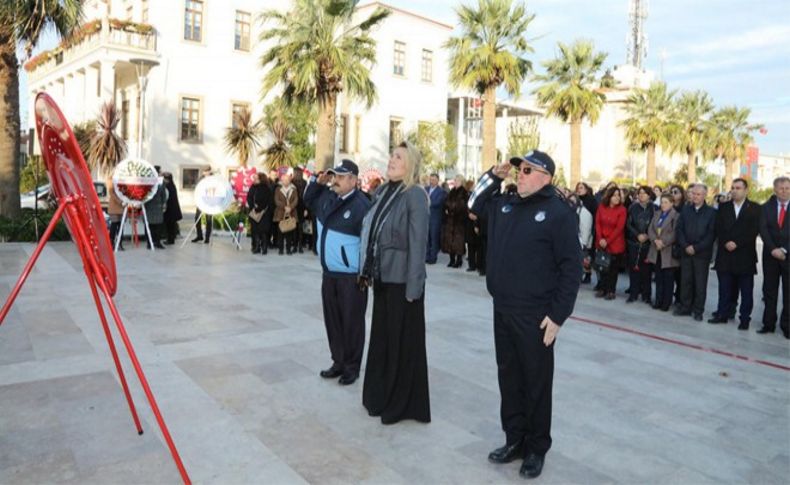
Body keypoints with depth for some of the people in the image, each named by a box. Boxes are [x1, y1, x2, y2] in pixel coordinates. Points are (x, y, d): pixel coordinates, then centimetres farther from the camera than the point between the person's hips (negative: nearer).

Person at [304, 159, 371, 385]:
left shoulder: (361, 205, -17)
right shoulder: (327, 198, 8)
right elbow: (308, 199, 28)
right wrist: (317, 181, 9)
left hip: (352, 277, -8)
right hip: (329, 274, 8)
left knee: (351, 323, 5)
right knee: (332, 321, 16)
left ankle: (351, 367, 20)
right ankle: (338, 362, 31)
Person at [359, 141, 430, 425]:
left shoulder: (415, 195, -13)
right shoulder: (382, 192, 9)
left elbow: (418, 242, -16)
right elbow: (371, 232, 12)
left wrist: (414, 287, -18)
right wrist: (367, 270, 9)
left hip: (402, 279, -7)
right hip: (382, 276, 7)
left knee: (403, 340, 5)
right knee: (382, 336, 16)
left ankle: (403, 404, 20)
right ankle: (381, 396, 32)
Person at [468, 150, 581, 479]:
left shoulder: (558, 212, -11)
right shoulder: (506, 204, 9)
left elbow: (571, 267, -12)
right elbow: (475, 204, 26)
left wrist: (558, 315, -15)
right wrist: (494, 176, 10)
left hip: (535, 316, -6)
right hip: (502, 310, 7)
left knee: (536, 383, 7)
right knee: (509, 377, 15)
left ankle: (536, 449, 23)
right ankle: (514, 439, 30)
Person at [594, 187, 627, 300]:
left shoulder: (622, 209, -9)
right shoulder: (601, 207, 1)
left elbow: (619, 228, -13)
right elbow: (597, 223, 1)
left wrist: (608, 241, -14)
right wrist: (600, 238, -10)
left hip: (615, 243, -3)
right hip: (602, 243, 3)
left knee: (613, 268, 5)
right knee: (603, 266, 10)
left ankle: (611, 291, 12)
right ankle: (602, 289, 21)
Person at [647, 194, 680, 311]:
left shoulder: (676, 216, -4)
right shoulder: (656, 214, 14)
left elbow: (675, 233, -14)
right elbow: (650, 229, 5)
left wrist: (663, 242, -19)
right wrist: (655, 240, -11)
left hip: (668, 251, -5)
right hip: (656, 251, 5)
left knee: (668, 279, 1)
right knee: (658, 277, 9)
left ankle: (666, 303, 7)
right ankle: (658, 301, 15)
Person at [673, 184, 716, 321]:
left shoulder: (711, 212, -1)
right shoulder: (685, 210, 9)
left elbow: (711, 234, -7)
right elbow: (679, 229, 5)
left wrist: (696, 248, -14)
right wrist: (685, 246, -9)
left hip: (702, 253, -3)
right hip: (686, 251, 3)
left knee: (700, 283, 3)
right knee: (685, 281, 7)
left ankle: (698, 310, 10)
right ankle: (685, 307, 17)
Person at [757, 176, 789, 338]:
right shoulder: (766, 207, 5)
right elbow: (763, 230, -3)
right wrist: (773, 249, -14)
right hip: (770, 255, 2)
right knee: (769, 292, 6)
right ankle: (768, 323, 11)